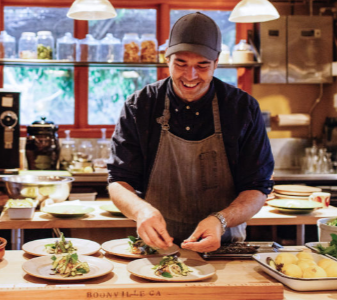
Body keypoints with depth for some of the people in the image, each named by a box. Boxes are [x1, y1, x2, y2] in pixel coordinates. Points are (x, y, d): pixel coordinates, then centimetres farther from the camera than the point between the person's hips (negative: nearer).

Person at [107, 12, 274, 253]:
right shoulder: (140, 106, -2)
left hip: (223, 247, 0)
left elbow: (257, 190, -2)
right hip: (157, 246, 0)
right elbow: (118, 182, -1)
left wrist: (220, 220, -23)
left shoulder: (244, 108, -3)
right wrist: (140, 209, -25)